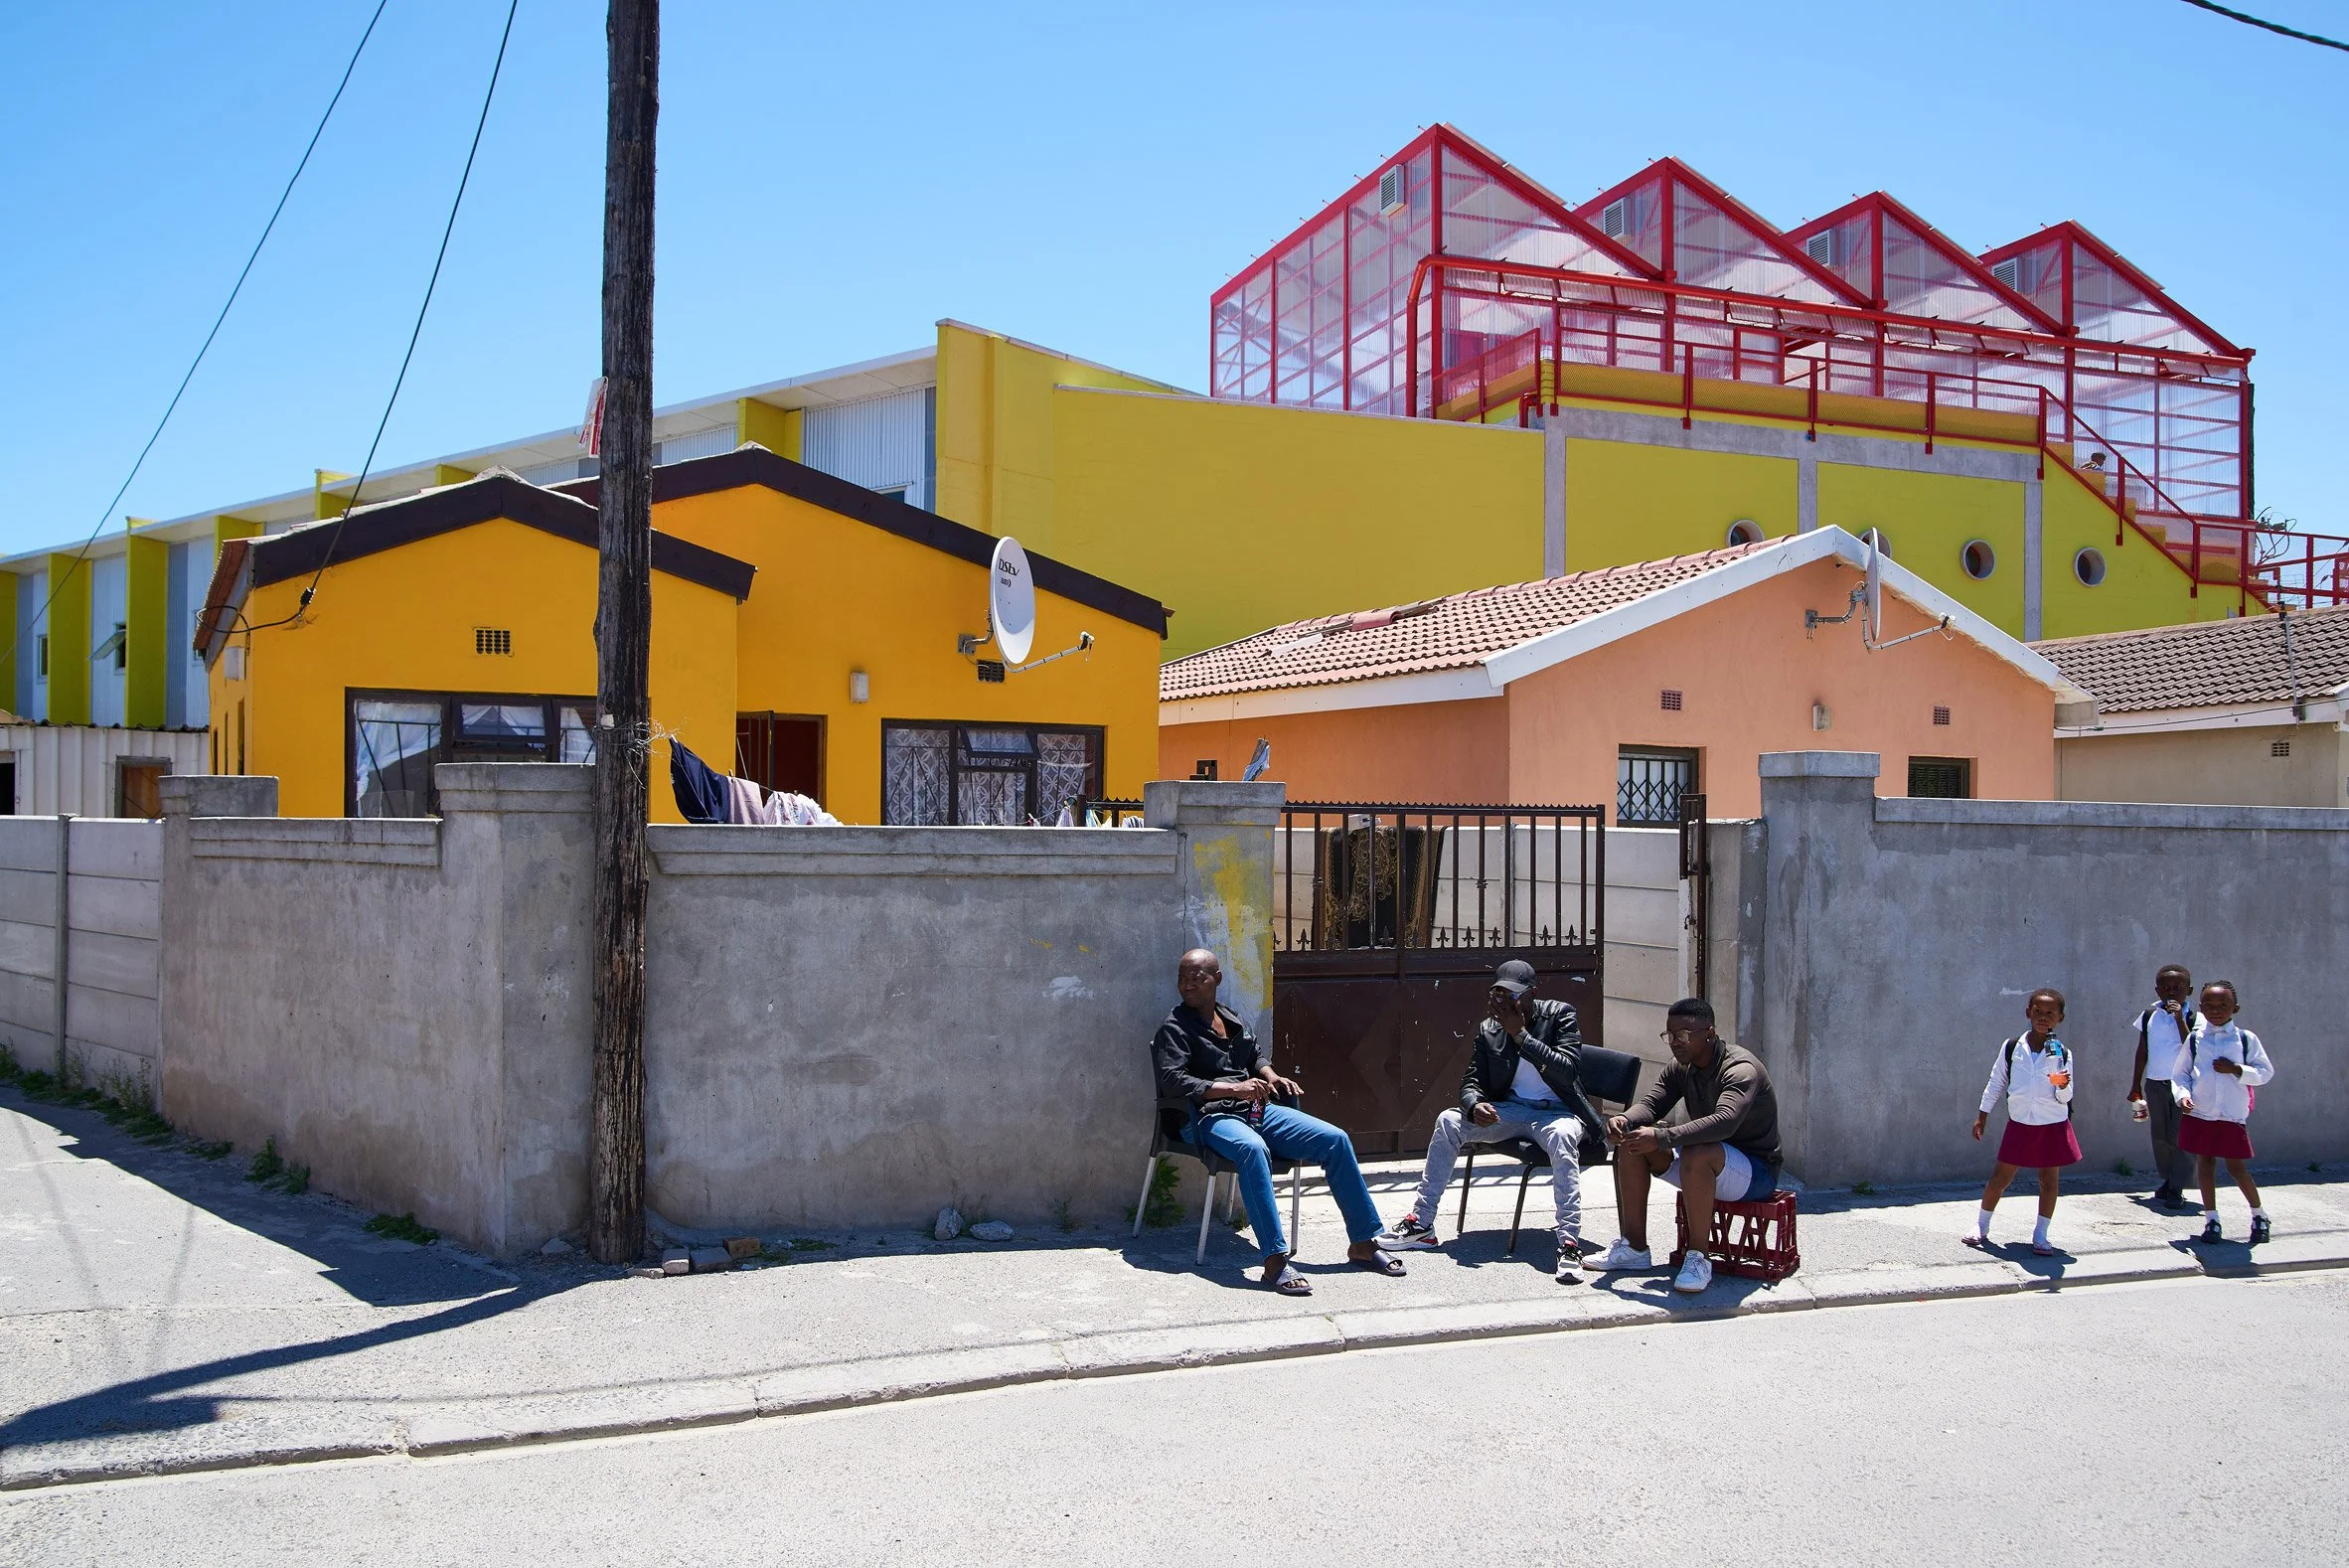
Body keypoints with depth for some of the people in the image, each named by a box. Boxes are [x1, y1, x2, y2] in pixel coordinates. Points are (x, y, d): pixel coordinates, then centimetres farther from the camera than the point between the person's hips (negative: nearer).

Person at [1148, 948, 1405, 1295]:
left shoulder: (1233, 1020, 20)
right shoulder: (1175, 1028, -1)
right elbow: (1172, 1081, -15)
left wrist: (1270, 1076, 11)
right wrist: (1233, 1088, -23)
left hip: (1255, 1110, 7)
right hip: (1209, 1117, -7)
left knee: (1336, 1140, -6)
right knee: (1252, 1148, -42)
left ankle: (1363, 1243, 2)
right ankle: (1275, 1260, -46)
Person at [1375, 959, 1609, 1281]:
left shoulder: (1560, 1016, -7)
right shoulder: (1489, 1029, 3)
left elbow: (1566, 1070, -20)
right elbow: (1471, 1081, 4)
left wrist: (1520, 1034, -23)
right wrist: (1475, 1106, -21)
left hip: (1555, 1111, -4)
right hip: (1510, 1110, 4)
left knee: (1561, 1136, -39)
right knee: (1448, 1121, -16)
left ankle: (1569, 1243, -41)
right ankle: (1421, 1223, -10)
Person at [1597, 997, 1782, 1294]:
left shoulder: (1741, 1069, -24)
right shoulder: (1682, 1067, 3)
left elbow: (1724, 1121, -41)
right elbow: (1649, 1103, -4)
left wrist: (1661, 1138, -48)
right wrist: (1624, 1120, -28)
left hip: (1756, 1170, -8)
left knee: (1696, 1155, -38)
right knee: (1630, 1142, -6)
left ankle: (1699, 1259, -28)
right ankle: (1634, 1247, -3)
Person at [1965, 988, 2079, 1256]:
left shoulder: (2062, 1053, -5)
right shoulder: (2011, 1047, -3)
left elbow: (2065, 1097, -5)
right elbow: (1996, 1082, 7)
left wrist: (2063, 1086, -27)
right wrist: (1983, 1114, 7)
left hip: (2053, 1125, 0)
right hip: (2020, 1123, 0)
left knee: (2049, 1181, 6)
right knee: (2000, 1177, 5)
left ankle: (2040, 1236, 16)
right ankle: (1981, 1227, 19)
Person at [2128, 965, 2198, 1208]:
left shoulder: (2191, 1018, -6)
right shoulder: (2150, 1016, 4)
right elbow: (2142, 1052, 11)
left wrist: (2180, 1019, -24)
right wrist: (2136, 1086, 13)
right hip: (2155, 1084, 4)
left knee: (2179, 1137, -4)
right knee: (2160, 1137, 9)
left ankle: (2177, 1189, 1)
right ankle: (2166, 1181, 22)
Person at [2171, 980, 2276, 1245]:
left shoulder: (2245, 1039, -2)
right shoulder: (2194, 1039, 1)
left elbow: (2265, 1072, 0)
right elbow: (2180, 1073, 6)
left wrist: (2237, 1070, -14)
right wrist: (2183, 1094, -12)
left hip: (2233, 1115, -2)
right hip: (2200, 1114, 2)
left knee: (2236, 1167, 3)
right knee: (2205, 1163, 7)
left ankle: (2259, 1214, 24)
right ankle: (2211, 1218, 18)